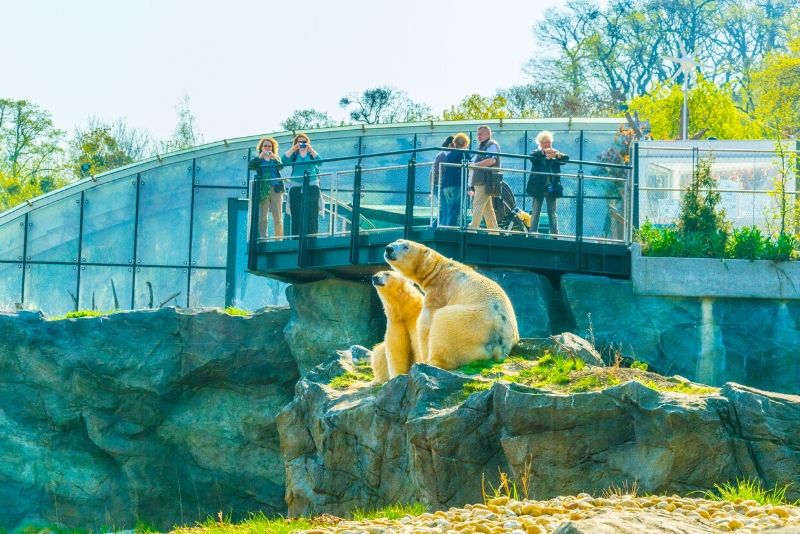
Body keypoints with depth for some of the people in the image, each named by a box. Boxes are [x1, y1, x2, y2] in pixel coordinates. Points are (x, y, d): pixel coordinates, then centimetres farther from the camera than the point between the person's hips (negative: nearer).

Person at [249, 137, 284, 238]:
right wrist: (260, 157, -13)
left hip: (276, 189, 1)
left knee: (277, 217, -6)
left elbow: (280, 167, -2)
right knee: (262, 217, -9)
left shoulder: (276, 159, 18)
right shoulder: (257, 160, 16)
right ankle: (262, 238, -12)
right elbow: (250, 166, -4)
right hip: (262, 189, -1)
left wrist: (273, 158, -18)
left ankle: (279, 238, -7)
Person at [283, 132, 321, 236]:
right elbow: (284, 161, -6)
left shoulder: (311, 154, 12)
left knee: (311, 215, -9)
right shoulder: (294, 154, 13)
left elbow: (319, 162, -8)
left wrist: (311, 150, -14)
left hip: (311, 186, -1)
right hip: (296, 187, 1)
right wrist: (293, 149, -12)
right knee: (296, 215, -5)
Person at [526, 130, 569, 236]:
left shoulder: (556, 154, 10)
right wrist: (544, 152, -37)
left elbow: (566, 158, -9)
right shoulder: (536, 154, 6)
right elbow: (532, 156, -18)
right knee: (535, 213, 1)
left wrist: (557, 155, -32)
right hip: (538, 187, -1)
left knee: (552, 214, 4)